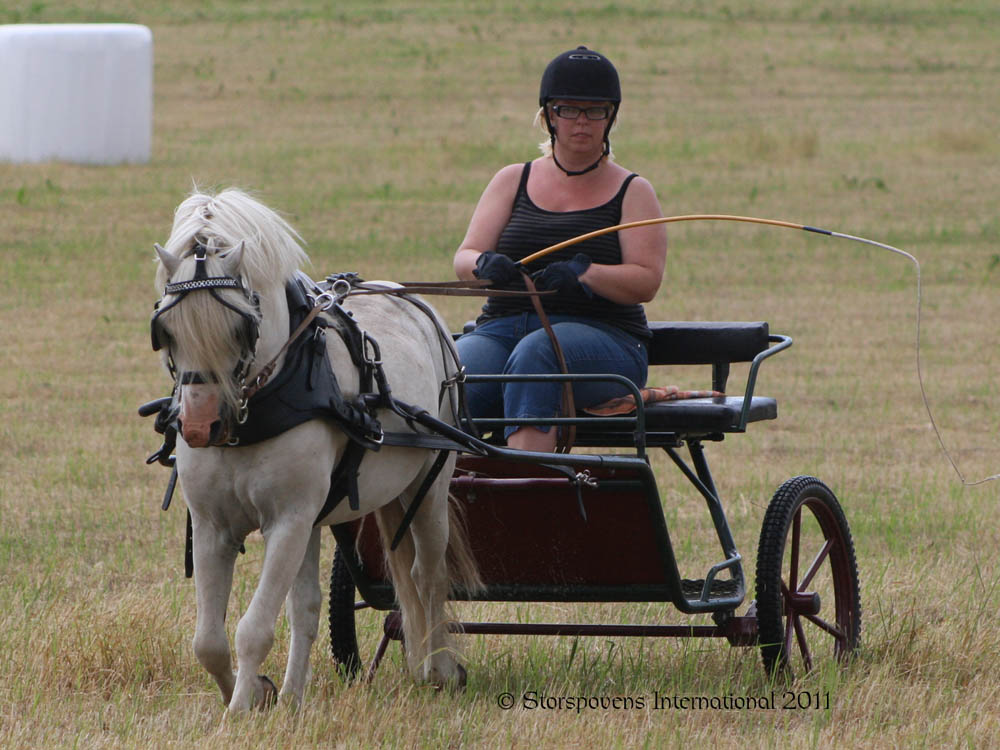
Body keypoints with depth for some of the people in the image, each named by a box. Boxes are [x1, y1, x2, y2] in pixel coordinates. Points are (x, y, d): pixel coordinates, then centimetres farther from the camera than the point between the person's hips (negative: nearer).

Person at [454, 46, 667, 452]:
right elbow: (465, 257, 11)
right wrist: (485, 265, -16)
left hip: (601, 333, -3)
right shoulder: (513, 181, 21)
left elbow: (646, 281, -1)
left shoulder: (633, 192, 13)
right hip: (502, 325, 3)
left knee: (536, 353, -39)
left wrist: (582, 273, -21)